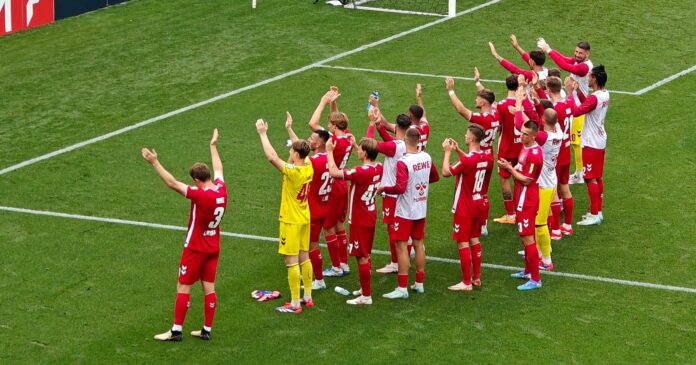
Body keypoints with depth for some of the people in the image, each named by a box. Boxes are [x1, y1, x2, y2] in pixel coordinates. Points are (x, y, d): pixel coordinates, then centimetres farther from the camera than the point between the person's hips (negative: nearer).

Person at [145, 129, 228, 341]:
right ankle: (207, 330, 13)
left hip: (195, 248, -7)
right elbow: (218, 169, 17)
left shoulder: (200, 195, -25)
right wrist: (213, 146, 33)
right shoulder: (221, 189, -4)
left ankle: (176, 330, 4)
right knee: (209, 288, 10)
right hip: (213, 248, 7)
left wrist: (155, 162, -26)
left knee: (183, 287, 1)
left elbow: (172, 183, -28)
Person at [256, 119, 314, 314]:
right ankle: (307, 297, 23)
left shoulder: (292, 171, -25)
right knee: (304, 258, 16)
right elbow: (302, 148, 17)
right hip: (304, 219, 8)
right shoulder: (309, 167, -2)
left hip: (291, 221, -8)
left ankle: (295, 304, 0)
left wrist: (263, 133, -20)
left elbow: (271, 156, -29)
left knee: (291, 261, -3)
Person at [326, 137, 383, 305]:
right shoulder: (378, 168, -3)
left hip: (360, 220, -9)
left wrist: (329, 151, -15)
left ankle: (366, 296, 4)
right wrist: (355, 144, 27)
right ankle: (365, 288, 34)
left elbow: (334, 172, -27)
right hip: (370, 215, 9)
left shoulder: (361, 172, -28)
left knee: (362, 256, -1)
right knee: (365, 254, 21)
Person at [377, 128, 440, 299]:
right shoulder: (426, 158, 0)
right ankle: (419, 283, 22)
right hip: (421, 209, 7)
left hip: (405, 211, -7)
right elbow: (435, 177, 15)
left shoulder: (403, 162, -22)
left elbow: (400, 188, -28)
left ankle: (402, 288, -3)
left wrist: (383, 189, -14)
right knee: (418, 244, 15)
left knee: (401, 246, -2)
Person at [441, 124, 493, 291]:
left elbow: (446, 172, -22)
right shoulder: (486, 157, -1)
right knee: (474, 240, 18)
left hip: (464, 208, -8)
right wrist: (458, 150, 10)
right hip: (478, 204, 8)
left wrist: (447, 152, -12)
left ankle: (466, 282, 2)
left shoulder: (467, 160, -27)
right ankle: (476, 277, 25)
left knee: (462, 243, -1)